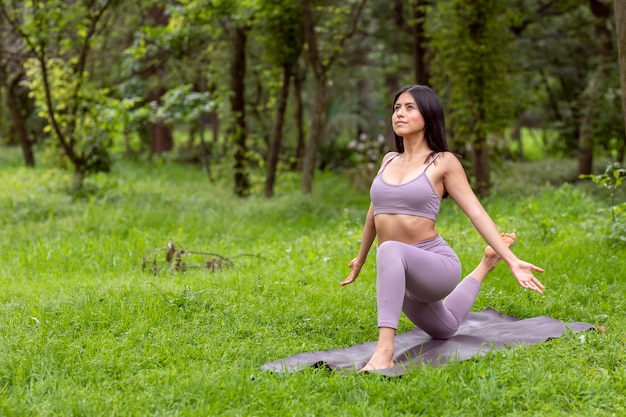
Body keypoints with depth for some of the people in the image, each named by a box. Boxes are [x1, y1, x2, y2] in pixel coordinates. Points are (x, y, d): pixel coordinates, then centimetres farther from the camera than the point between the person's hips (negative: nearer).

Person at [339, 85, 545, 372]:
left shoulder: (443, 162, -6)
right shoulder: (388, 161, 9)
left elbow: (476, 212, -9)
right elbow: (374, 212, 22)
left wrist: (512, 260, -17)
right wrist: (360, 260, 33)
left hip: (437, 264, -7)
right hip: (400, 274, 7)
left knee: (390, 250, -41)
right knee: (445, 329, 31)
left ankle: (384, 351, -46)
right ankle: (484, 267, 55)